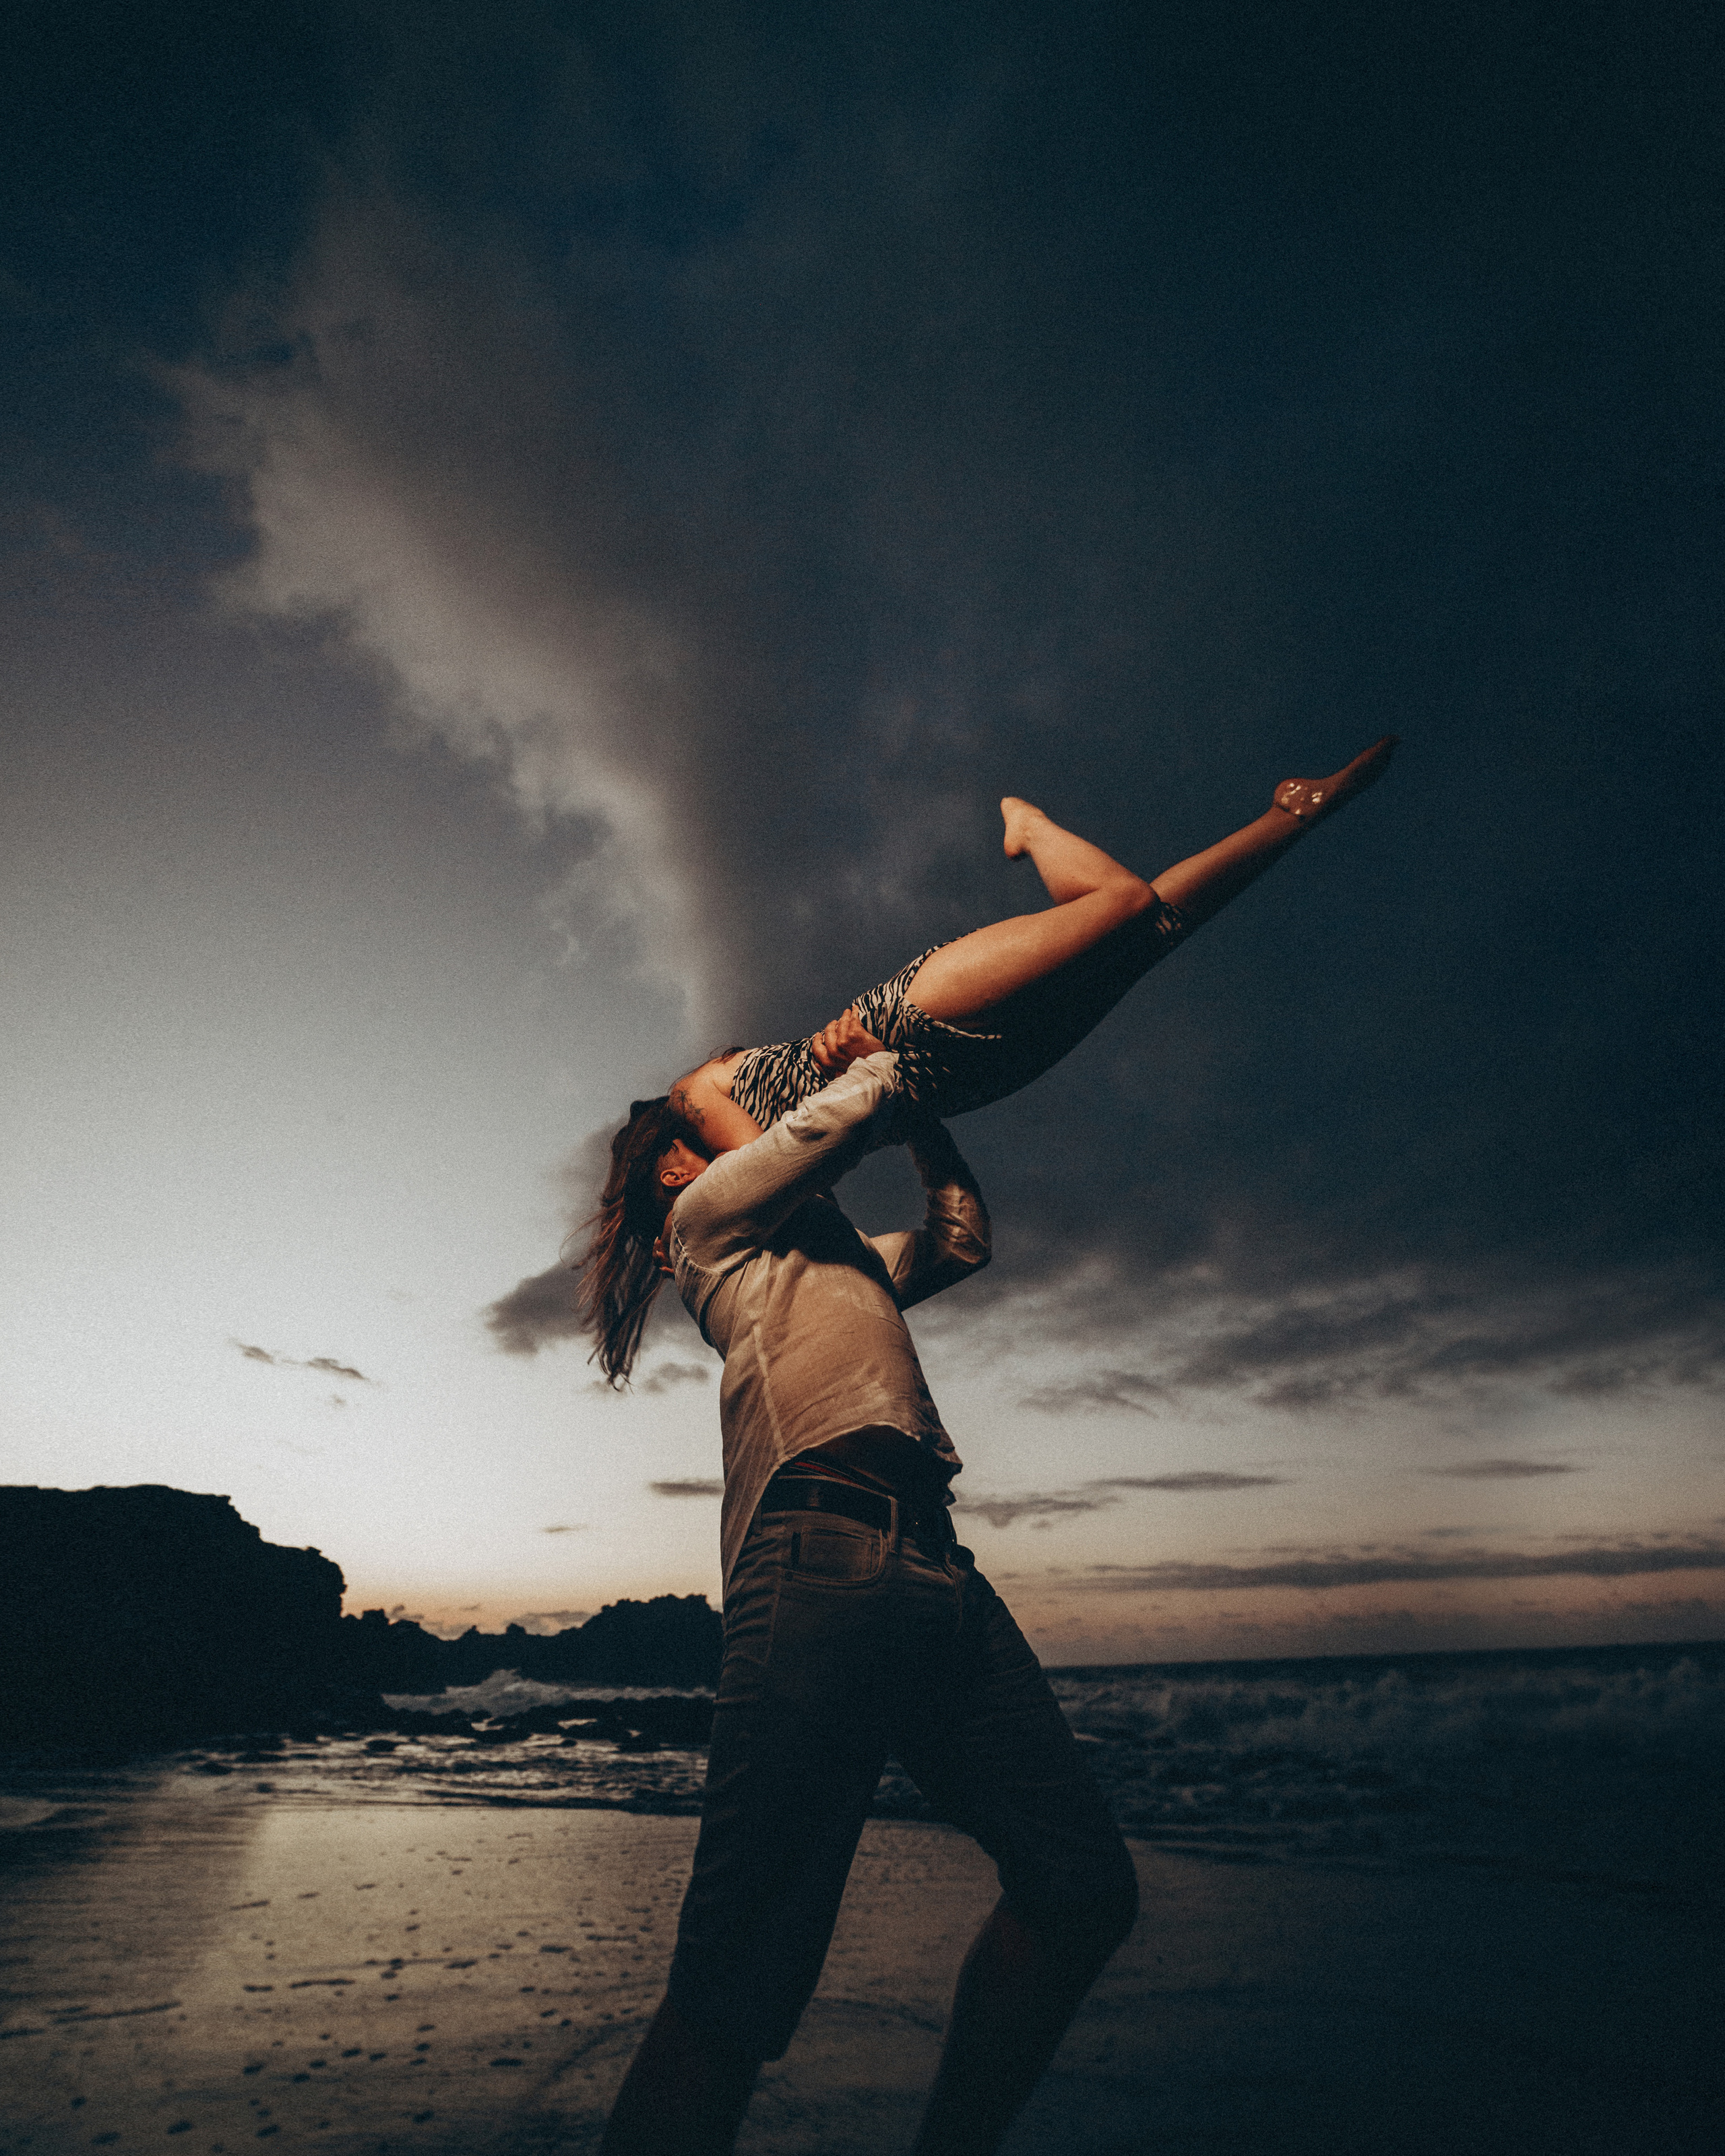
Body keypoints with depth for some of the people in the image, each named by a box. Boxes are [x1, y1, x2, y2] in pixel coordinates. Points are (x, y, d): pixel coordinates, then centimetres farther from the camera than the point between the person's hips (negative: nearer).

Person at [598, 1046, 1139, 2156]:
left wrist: (914, 1110, 32)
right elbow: (849, 1111, 6)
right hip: (828, 1552, -8)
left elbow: (962, 1237, 38)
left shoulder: (844, 1256, 37)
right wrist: (885, 1063, 28)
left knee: (1084, 1885, 6)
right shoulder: (713, 1217, 15)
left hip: (935, 1566, 8)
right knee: (745, 1982, -10)